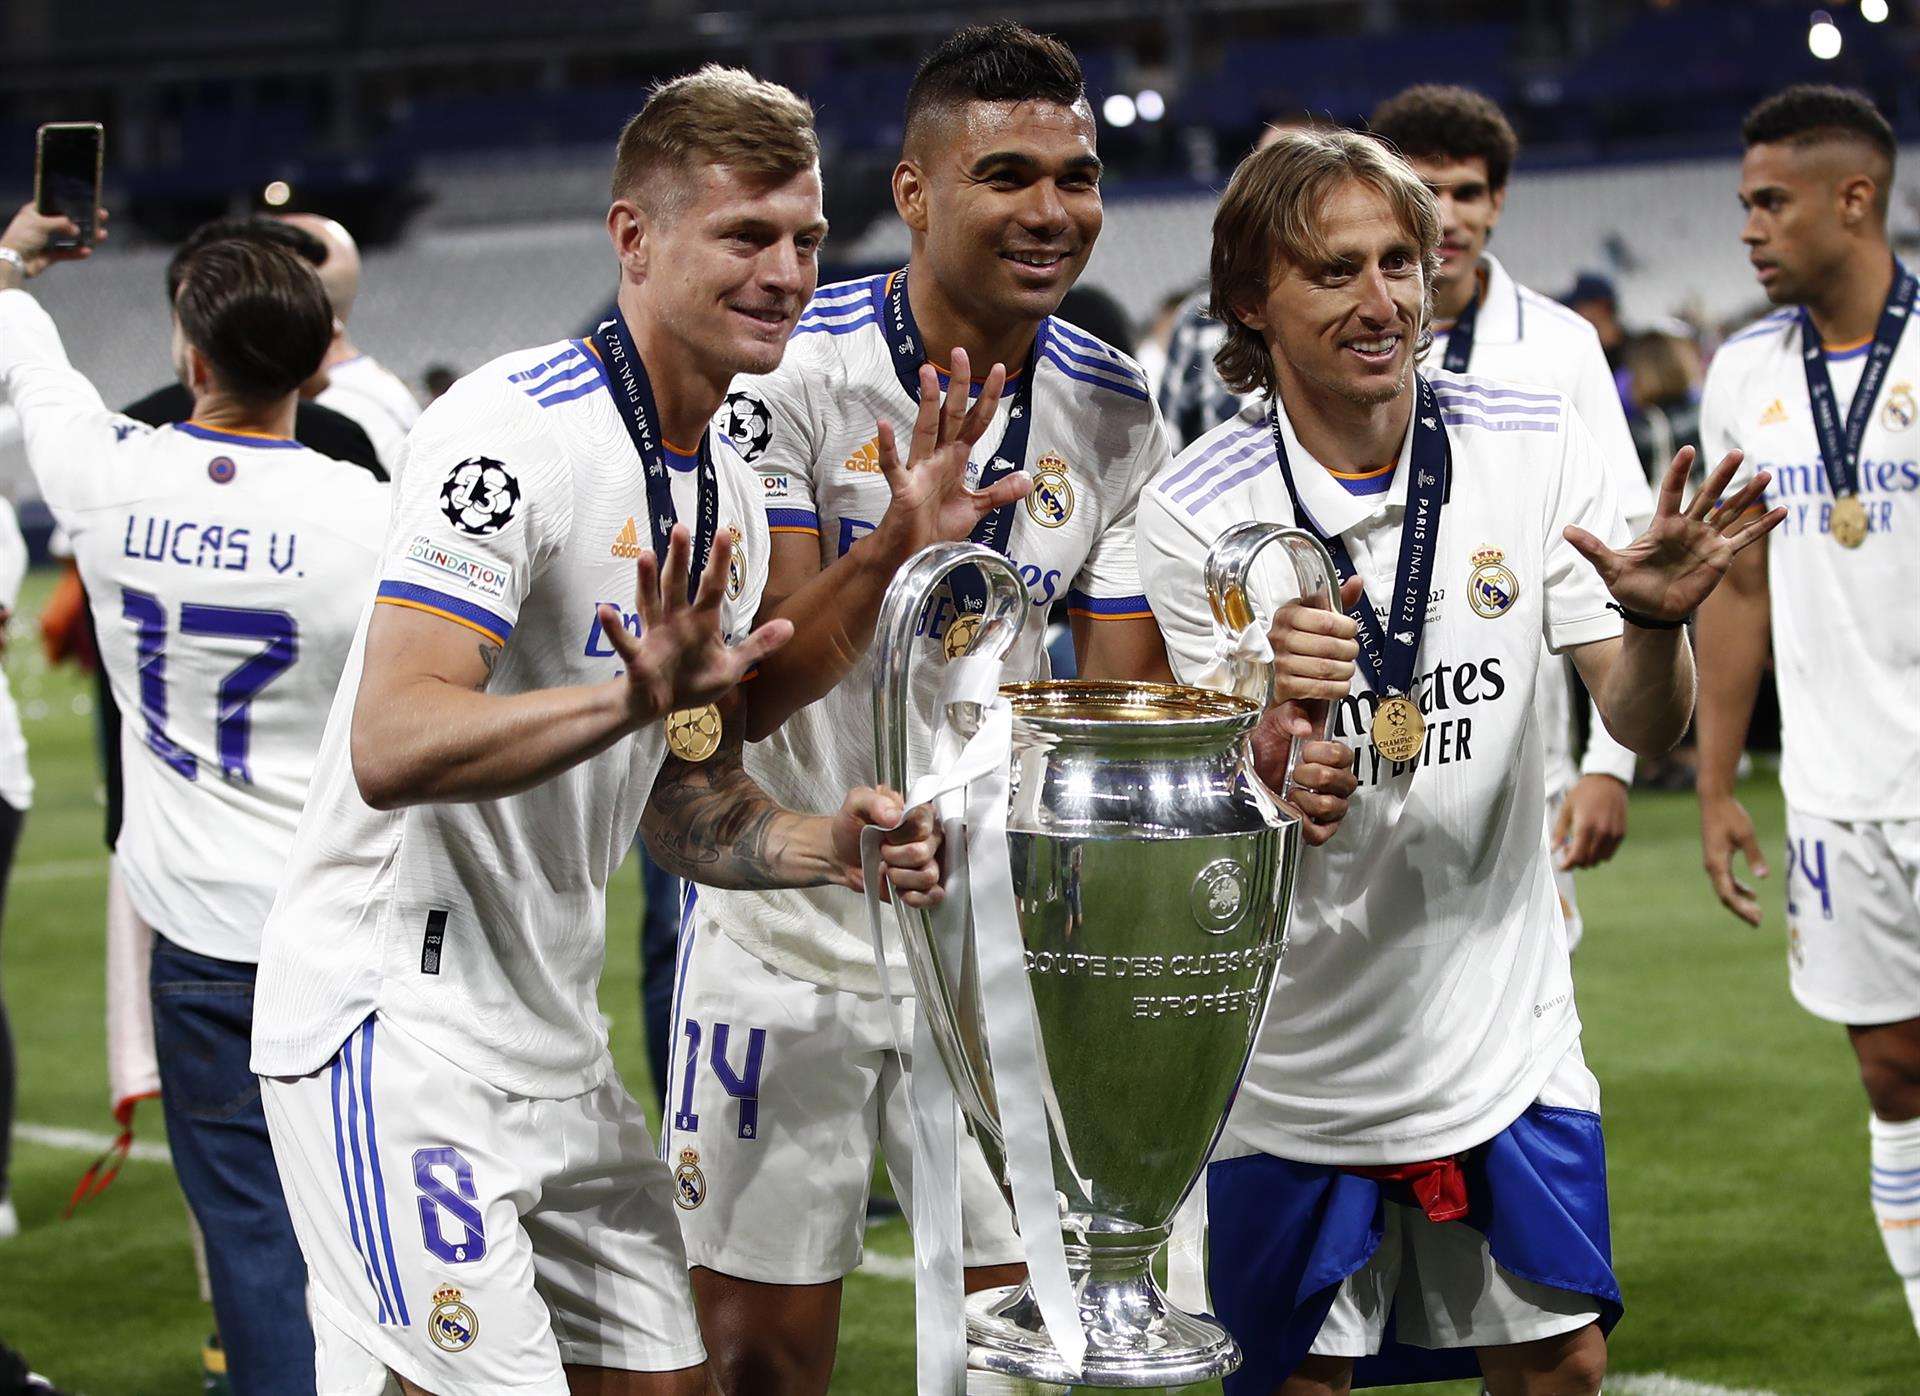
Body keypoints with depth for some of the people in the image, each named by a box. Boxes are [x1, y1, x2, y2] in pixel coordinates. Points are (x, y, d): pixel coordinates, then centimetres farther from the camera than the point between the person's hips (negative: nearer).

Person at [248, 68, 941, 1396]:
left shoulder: (728, 495, 13)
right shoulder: (515, 430, -16)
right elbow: (392, 750, -26)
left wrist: (830, 842, -1)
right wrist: (631, 698, -38)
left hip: (557, 1040, 9)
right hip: (395, 1026, -9)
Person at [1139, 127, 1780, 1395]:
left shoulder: (1533, 444, -6)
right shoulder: (1197, 512, -12)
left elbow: (1646, 726, -4)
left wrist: (1656, 620, -26)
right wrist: (1273, 711, -34)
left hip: (1505, 1034, 2)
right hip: (1298, 1052, -2)